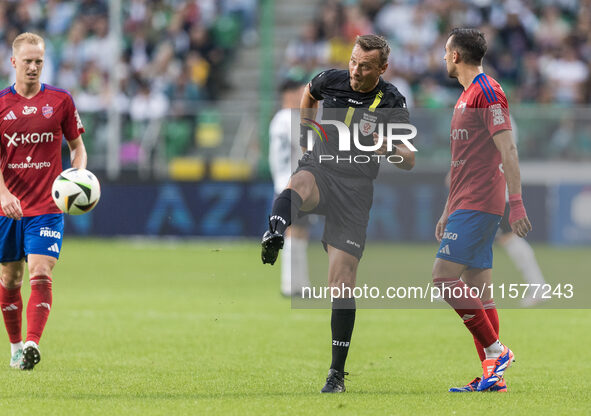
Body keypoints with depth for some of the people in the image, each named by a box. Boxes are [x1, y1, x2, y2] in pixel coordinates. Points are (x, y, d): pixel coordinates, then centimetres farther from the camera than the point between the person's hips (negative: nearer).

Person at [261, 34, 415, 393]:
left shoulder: (392, 103, -4)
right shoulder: (330, 81, 2)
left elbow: (410, 161, -1)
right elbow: (310, 93, 28)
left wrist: (391, 150, -22)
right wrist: (306, 129, 19)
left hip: (355, 189, -1)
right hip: (319, 170, 1)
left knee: (342, 284, -6)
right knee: (297, 187, -40)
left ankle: (337, 373, 6)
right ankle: (274, 239, -72)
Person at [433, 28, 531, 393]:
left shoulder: (487, 91, -9)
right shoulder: (468, 95, 21)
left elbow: (507, 150, -16)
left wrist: (516, 202, -22)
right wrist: (448, 212, 26)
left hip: (477, 207, -10)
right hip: (466, 205, 10)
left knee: (444, 277, -15)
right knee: (479, 290, 5)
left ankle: (495, 351, -12)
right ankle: (494, 377, 4)